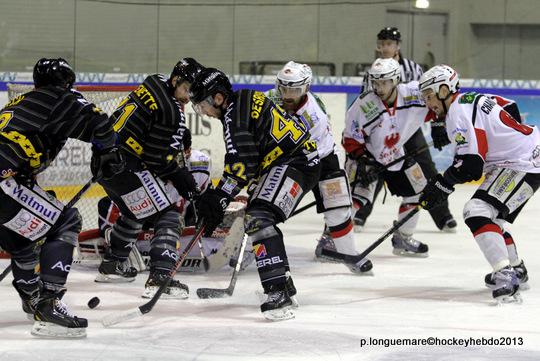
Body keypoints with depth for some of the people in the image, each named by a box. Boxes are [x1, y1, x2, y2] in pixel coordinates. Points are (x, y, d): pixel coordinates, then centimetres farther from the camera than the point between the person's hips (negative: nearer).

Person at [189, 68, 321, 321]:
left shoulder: (235, 115, -15)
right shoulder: (246, 100, 17)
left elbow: (240, 164, -24)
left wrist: (218, 198, -21)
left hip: (296, 164, -11)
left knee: (259, 219, -25)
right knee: (255, 221, 20)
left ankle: (279, 293, -36)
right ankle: (285, 290, 29)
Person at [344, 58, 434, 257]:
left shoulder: (414, 94, -22)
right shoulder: (363, 105, -27)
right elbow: (351, 139, -18)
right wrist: (363, 162, -25)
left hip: (397, 154, 5)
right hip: (366, 154, -5)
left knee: (417, 191, 10)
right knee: (358, 194, -23)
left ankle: (403, 239, 28)